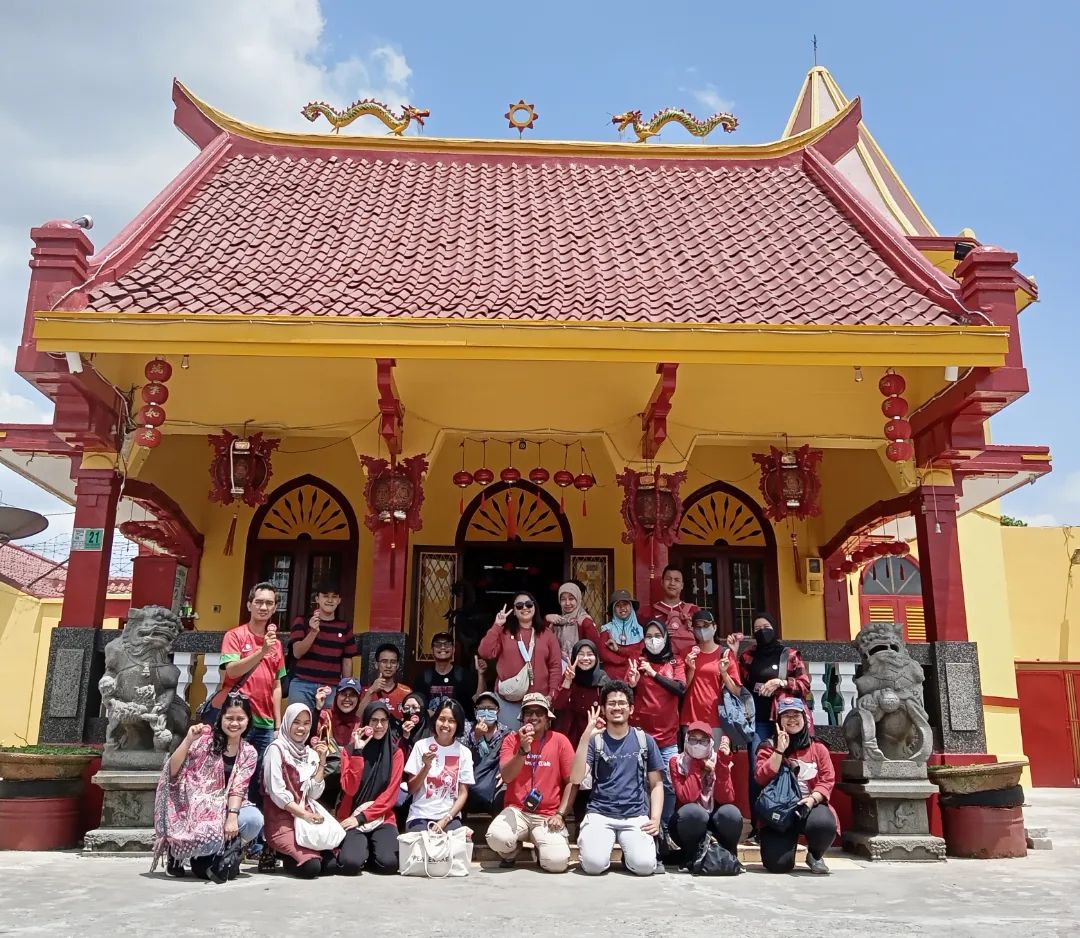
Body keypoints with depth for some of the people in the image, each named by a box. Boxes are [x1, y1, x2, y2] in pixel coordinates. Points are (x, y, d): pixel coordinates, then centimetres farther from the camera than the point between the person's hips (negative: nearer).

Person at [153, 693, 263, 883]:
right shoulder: (204, 738, -5)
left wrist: (232, 816, -21)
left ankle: (223, 852, 0)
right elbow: (173, 771, -11)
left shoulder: (248, 753, 5)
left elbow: (238, 788, -3)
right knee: (212, 838, -31)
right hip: (195, 806, -3)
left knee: (254, 820, -25)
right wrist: (188, 739, -25)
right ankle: (179, 853, 4)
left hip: (224, 808, 3)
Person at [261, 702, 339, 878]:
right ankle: (283, 855, 4)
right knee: (311, 866, -26)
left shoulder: (310, 753, 12)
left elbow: (313, 794, 3)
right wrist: (305, 814, -16)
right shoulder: (276, 749, -5)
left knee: (331, 865, -15)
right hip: (281, 818, -6)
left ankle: (293, 853, 11)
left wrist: (322, 762, -2)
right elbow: (277, 792, -12)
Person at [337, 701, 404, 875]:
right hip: (351, 817, -1)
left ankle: (370, 849, 9)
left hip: (382, 818, 1)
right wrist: (357, 752, -15)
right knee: (351, 863, -27)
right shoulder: (350, 750, 2)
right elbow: (349, 789, -11)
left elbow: (390, 795, -2)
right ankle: (360, 849, 8)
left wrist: (361, 817, -11)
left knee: (389, 863, -25)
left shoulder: (396, 753, 5)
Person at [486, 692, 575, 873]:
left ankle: (541, 848, 14)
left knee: (557, 862, -24)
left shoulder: (560, 741, -1)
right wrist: (523, 750, -26)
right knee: (496, 837, -31)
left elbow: (571, 781, 1)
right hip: (517, 810, 1)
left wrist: (560, 814, -7)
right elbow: (507, 777, -12)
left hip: (548, 815, 0)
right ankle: (511, 851, 8)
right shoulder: (512, 739, 1)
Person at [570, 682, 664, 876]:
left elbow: (656, 784, 12)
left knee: (645, 865, -24)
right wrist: (585, 737, -18)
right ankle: (587, 841, 8)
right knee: (594, 863, -26)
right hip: (599, 814, -1)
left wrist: (655, 819, -4)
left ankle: (628, 849, 10)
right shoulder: (594, 740, 4)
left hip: (636, 816, 1)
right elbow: (576, 779, -9)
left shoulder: (645, 741, 8)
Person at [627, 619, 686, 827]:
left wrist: (654, 673, -15)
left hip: (668, 734, 0)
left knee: (668, 784, -2)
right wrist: (632, 684, -16)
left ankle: (665, 827, 10)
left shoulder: (675, 663, 9)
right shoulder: (638, 662, 8)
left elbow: (681, 689, -8)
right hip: (641, 732, 0)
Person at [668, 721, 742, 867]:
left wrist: (723, 763, -26)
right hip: (689, 820, -1)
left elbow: (726, 799, -18)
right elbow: (687, 798, -23)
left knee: (731, 813, -31)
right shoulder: (677, 761, -9)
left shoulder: (718, 760, -6)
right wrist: (697, 765, -22)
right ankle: (690, 856, -7)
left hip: (715, 819, 2)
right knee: (694, 812, -35)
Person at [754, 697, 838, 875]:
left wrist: (812, 799, -17)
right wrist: (780, 750, -12)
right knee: (778, 864, -21)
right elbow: (762, 778, -6)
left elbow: (827, 780, 2)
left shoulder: (818, 748, 11)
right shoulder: (769, 747, 8)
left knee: (824, 825, -36)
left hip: (811, 806, 1)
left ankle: (815, 856, 1)